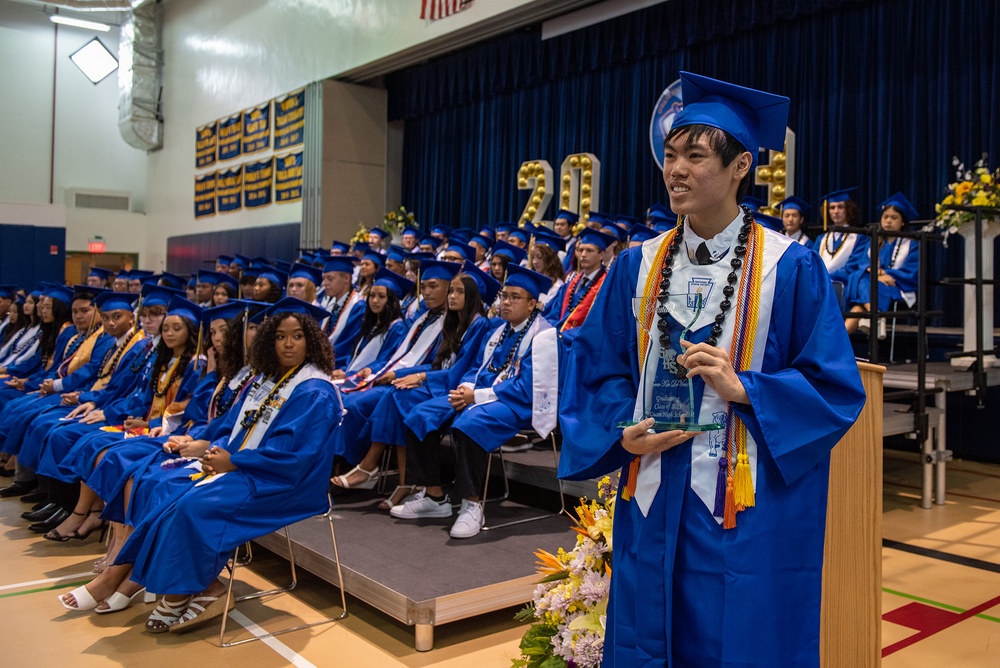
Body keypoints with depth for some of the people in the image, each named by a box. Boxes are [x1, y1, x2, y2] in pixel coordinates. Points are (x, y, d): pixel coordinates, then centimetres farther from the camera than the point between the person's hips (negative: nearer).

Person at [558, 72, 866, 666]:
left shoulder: (792, 269, -5)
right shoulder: (638, 266, 6)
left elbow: (836, 387, -5)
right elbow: (595, 369, 9)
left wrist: (742, 388, -18)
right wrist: (625, 432, -9)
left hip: (751, 510, -3)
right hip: (652, 500, 4)